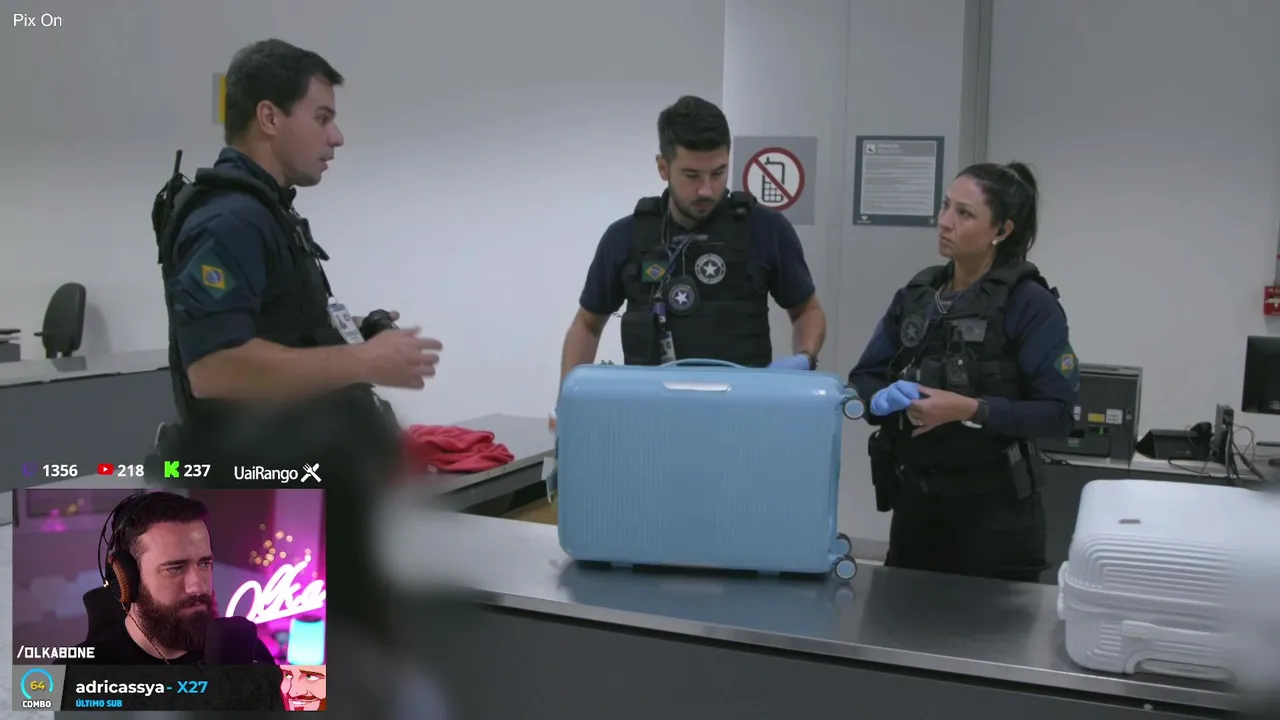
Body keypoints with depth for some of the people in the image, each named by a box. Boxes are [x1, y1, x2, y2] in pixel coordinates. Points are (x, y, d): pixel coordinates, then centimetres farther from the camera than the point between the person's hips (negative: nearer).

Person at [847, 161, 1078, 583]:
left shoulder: (1030, 303, -10)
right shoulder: (915, 294, 7)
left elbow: (1057, 414, -14)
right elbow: (863, 380, 7)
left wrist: (971, 410, -25)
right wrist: (884, 399, -14)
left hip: (994, 511, -5)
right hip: (916, 503, 5)